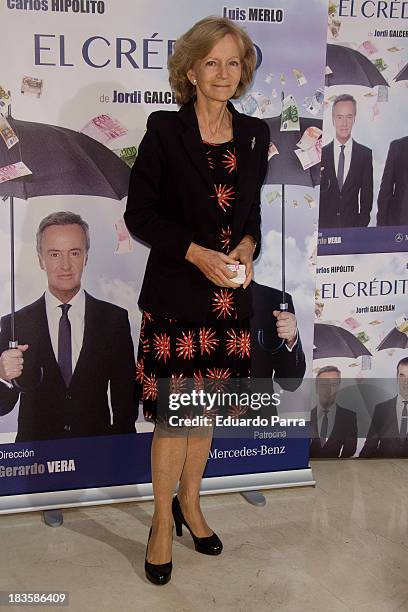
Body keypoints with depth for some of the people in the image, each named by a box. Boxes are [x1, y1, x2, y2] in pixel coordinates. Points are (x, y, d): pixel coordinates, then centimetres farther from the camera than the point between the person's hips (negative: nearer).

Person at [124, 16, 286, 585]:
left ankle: (190, 502, 34)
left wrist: (248, 245, -6)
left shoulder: (255, 134, 7)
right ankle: (163, 519, 21)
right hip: (175, 291, -4)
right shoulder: (164, 129, -6)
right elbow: (139, 213, -6)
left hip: (230, 293, 4)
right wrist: (196, 251, -17)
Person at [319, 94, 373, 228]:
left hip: (353, 226, 0)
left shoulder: (365, 154, 2)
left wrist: (362, 226, -2)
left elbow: (366, 195, 5)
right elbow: (315, 195, 2)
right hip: (324, 225, 0)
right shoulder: (321, 153, 1)